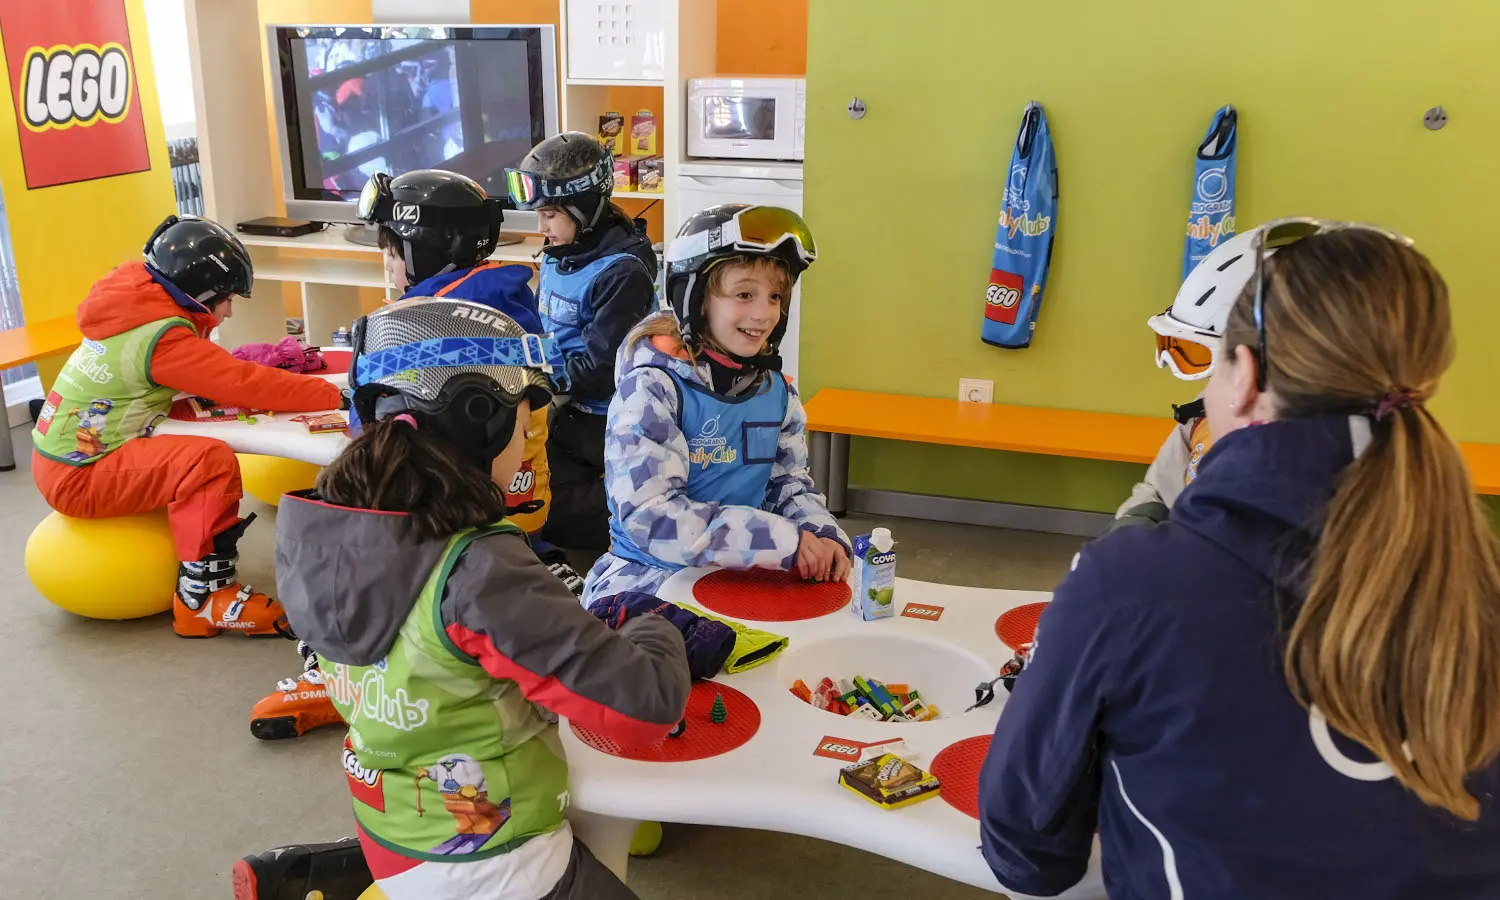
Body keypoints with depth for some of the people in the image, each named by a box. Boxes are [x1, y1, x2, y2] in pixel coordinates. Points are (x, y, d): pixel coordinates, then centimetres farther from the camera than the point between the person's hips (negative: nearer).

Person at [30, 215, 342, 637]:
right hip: (77, 477, -10)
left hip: (67, 455, 10)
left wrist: (294, 374, -4)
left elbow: (218, 373, 9)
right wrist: (335, 394, -19)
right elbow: (244, 385, -24)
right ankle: (204, 597, -16)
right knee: (212, 461, -23)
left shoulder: (139, 310, 5)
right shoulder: (162, 336, -22)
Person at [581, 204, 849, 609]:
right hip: (650, 576, -5)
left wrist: (822, 538, -11)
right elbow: (650, 515, -23)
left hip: (746, 576, 6)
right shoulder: (651, 389, -14)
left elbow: (791, 485, 14)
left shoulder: (777, 392, 6)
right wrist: (783, 542, -26)